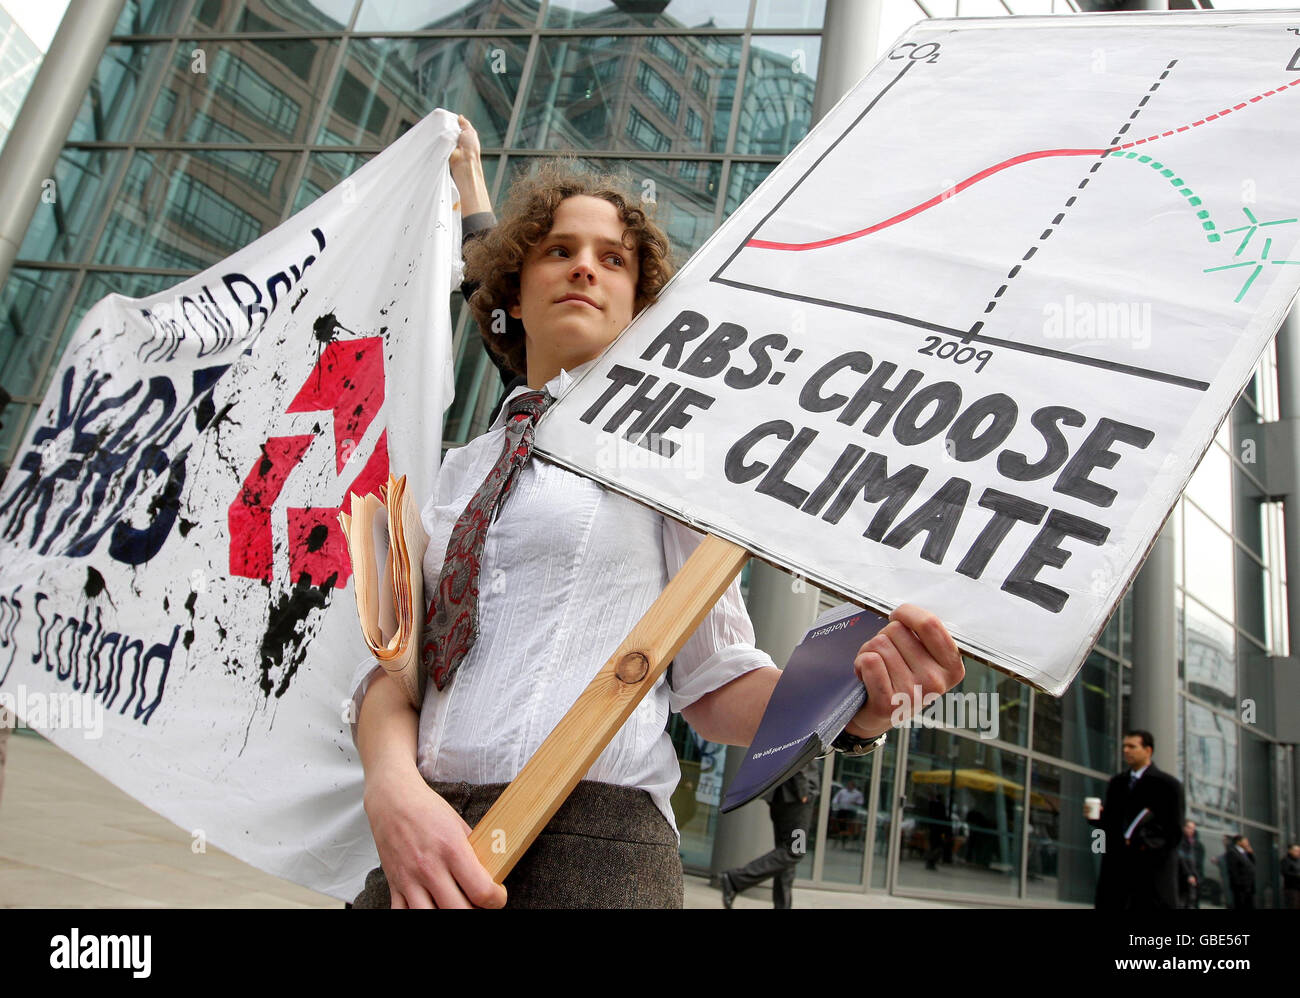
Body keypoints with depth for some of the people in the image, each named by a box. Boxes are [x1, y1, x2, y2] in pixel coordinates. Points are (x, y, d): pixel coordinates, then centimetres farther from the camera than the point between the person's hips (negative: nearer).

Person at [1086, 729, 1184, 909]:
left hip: (1152, 869, -4)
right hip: (1116, 866, 5)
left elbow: (1175, 830, -4)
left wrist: (1146, 843, -15)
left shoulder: (1168, 784, 0)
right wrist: (1096, 816, -3)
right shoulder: (1116, 783, 17)